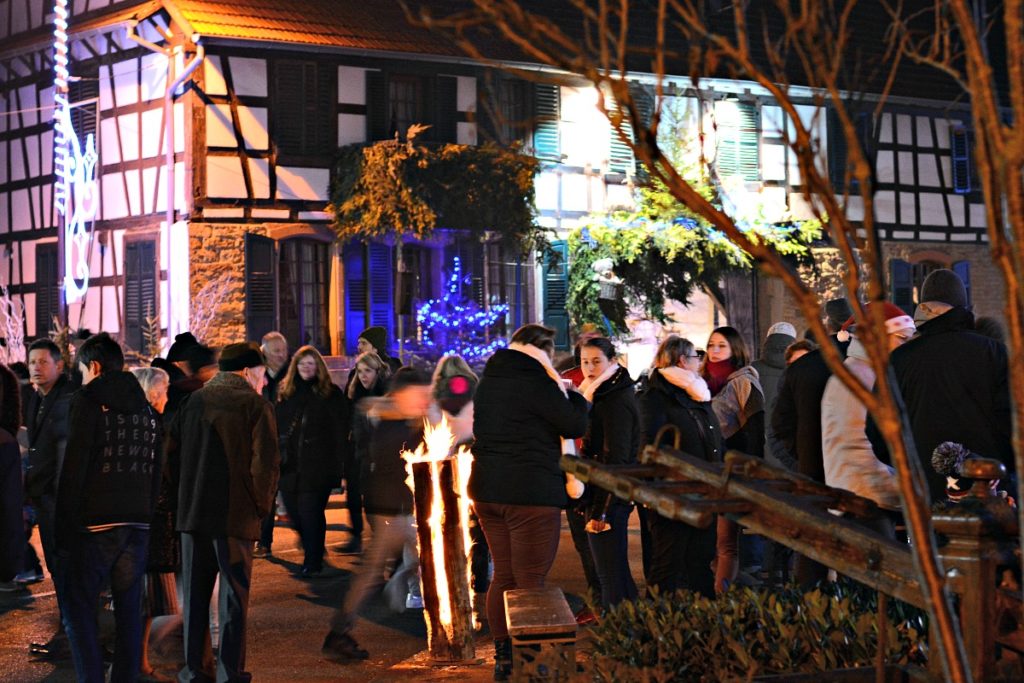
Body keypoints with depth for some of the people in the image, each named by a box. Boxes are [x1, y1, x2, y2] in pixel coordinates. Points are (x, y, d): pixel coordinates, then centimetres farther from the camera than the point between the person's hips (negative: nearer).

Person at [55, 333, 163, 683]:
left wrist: (64, 527, -8)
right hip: (137, 523, 6)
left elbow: (73, 468, -10)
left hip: (94, 523, -6)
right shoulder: (146, 407, 15)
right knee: (129, 610, 9)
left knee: (79, 610, 0)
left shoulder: (88, 401, -4)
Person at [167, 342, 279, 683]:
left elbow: (172, 453, 10)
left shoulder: (193, 402, 9)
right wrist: (261, 506, -1)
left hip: (192, 513, 4)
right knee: (234, 597, 3)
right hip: (237, 515, -4)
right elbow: (265, 463, -13)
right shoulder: (256, 405, -6)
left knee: (195, 594, 12)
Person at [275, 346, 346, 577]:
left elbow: (339, 432, 0)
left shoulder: (330, 394, 1)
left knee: (311, 515, -6)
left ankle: (313, 562, 4)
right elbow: (275, 427, 12)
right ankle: (312, 556, 30)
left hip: (317, 466, -4)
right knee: (295, 515, 9)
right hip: (289, 465, 4)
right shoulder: (285, 392, 11)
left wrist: (338, 468, -5)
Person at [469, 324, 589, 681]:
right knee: (530, 583, -3)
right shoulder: (535, 382, -14)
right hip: (531, 494, -8)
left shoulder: (490, 379, 11)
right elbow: (576, 426, -11)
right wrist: (573, 396, 9)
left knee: (503, 575, 15)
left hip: (488, 490, 8)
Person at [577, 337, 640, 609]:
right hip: (609, 500, 11)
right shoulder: (606, 395, 15)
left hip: (608, 499, -11)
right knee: (617, 571, 18)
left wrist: (600, 510, -21)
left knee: (610, 574, -6)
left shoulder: (616, 402, -16)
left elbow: (615, 459, -20)